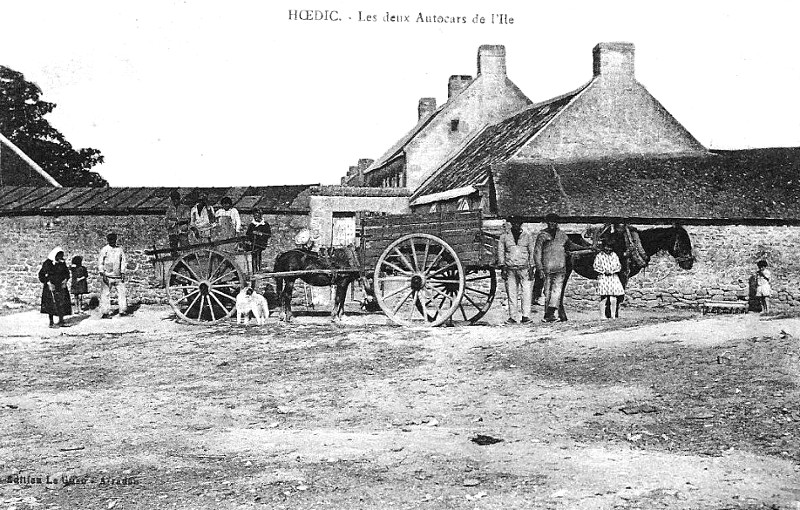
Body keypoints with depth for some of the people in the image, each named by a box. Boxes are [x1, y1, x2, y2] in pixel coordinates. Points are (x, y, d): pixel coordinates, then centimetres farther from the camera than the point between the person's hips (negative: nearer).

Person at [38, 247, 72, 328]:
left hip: (61, 285, 5)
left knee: (62, 303, 1)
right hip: (51, 287, -5)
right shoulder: (47, 263, -10)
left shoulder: (62, 263, 6)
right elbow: (42, 275, -9)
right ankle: (51, 322, 4)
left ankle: (61, 321, 9)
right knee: (51, 304, -2)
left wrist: (65, 280, -1)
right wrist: (48, 283, -17)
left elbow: (67, 272, 16)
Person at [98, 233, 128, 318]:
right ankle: (105, 313, 0)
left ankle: (123, 311, 4)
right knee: (105, 294, -3)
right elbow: (100, 262, -2)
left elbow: (124, 261, 16)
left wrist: (122, 273, 6)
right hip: (107, 276, -4)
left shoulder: (119, 249, 11)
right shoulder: (104, 250, 0)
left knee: (122, 292, -2)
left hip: (118, 276, 4)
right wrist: (102, 274, -9)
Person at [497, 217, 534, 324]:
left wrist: (531, 268, 5)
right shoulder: (504, 236, 6)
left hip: (524, 268, 0)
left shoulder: (527, 236, 9)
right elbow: (500, 252, 7)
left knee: (526, 293, -6)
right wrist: (502, 267, -1)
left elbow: (531, 252, 12)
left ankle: (526, 316, -1)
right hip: (510, 269, 0)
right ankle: (512, 317, 6)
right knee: (511, 293, 0)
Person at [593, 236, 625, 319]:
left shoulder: (614, 255, 12)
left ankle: (613, 315, 9)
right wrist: (604, 271, -13)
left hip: (614, 277, 3)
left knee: (613, 299, 0)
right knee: (604, 298, -7)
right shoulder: (599, 256, 1)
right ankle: (602, 315, -1)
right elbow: (595, 266, -4)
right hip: (603, 278, -3)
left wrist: (613, 271, -8)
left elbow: (618, 266, 10)